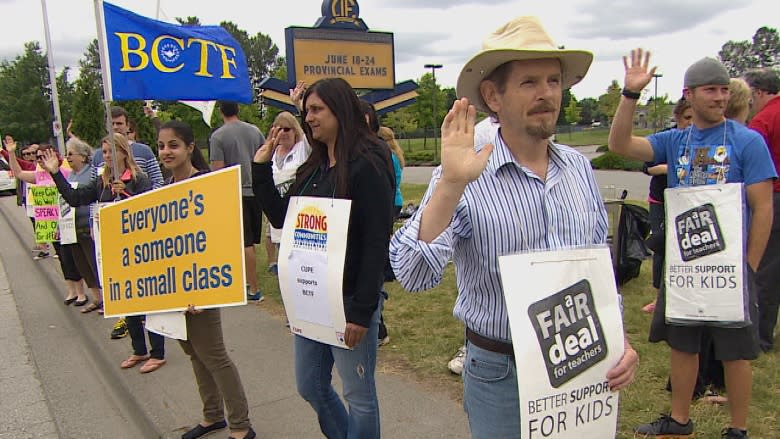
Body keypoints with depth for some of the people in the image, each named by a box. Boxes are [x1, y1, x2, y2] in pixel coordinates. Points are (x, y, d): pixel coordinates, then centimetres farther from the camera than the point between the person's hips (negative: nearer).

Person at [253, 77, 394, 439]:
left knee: (358, 395, 9)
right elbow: (281, 218, 12)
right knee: (310, 386, 19)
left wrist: (361, 311, -19)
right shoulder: (313, 167, 10)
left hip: (350, 299, -8)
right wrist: (261, 168, 6)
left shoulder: (366, 165, -15)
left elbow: (377, 243, -18)